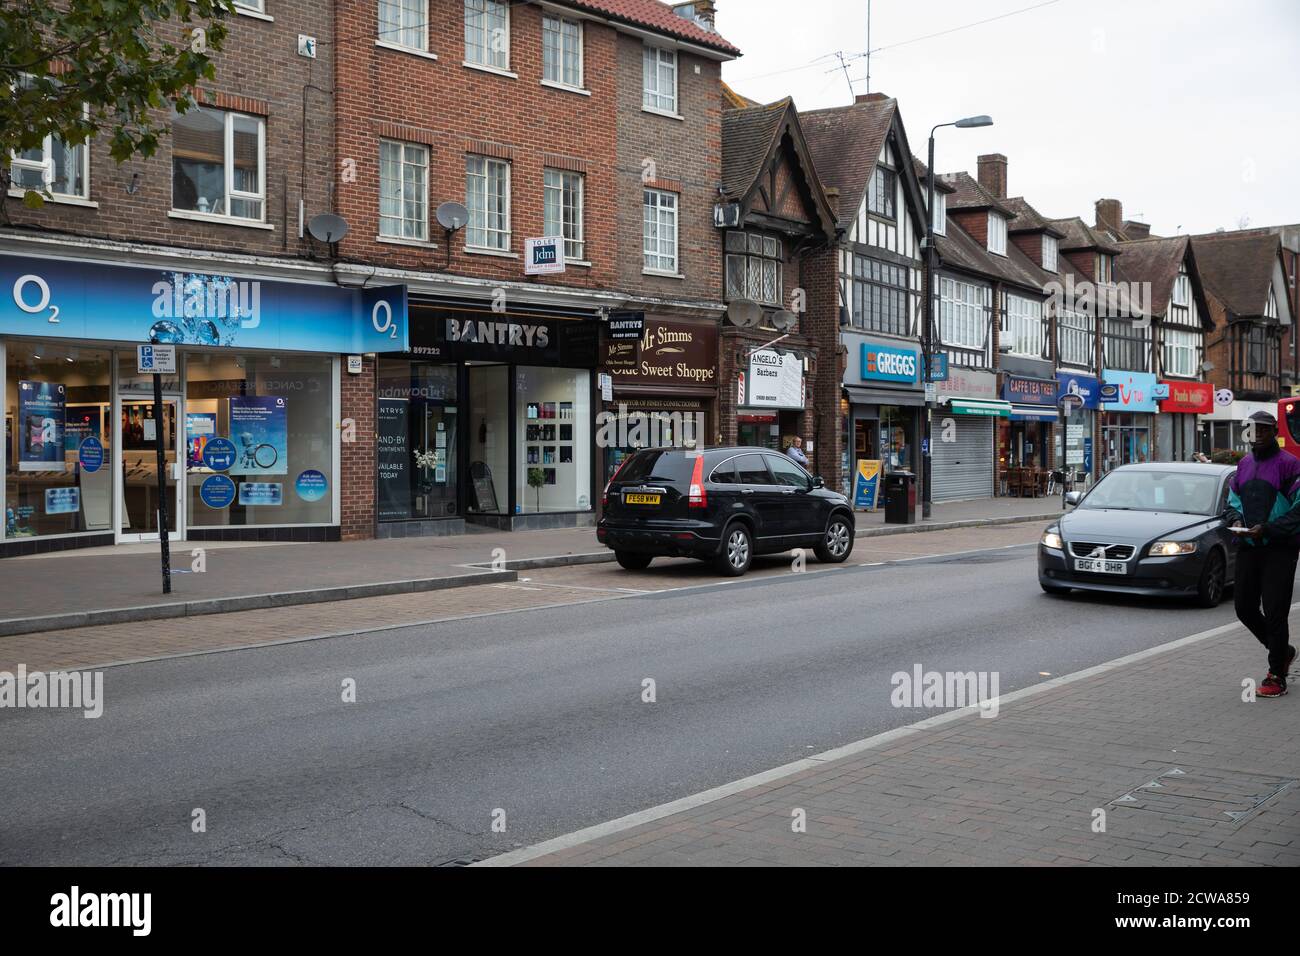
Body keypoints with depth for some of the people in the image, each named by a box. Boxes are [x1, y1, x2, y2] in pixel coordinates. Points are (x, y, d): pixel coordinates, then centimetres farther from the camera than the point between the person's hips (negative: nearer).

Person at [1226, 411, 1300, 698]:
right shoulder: (1244, 464, 13)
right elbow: (1233, 501, 20)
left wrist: (1266, 529, -19)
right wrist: (1235, 520, -1)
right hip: (1248, 546, 7)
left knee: (1274, 612, -5)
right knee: (1245, 609, 9)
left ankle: (1276, 676, 5)